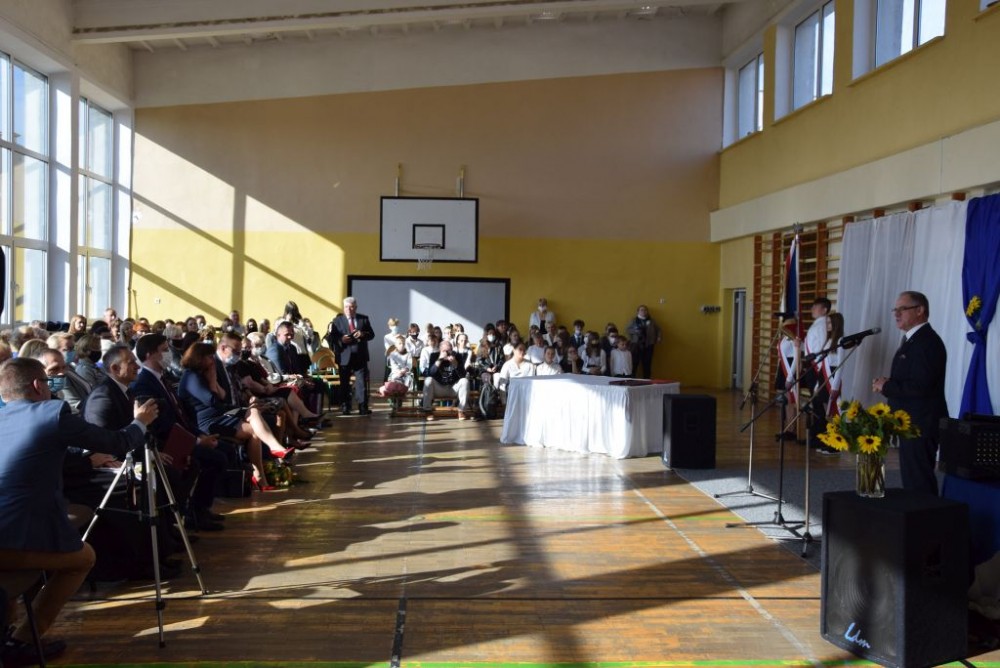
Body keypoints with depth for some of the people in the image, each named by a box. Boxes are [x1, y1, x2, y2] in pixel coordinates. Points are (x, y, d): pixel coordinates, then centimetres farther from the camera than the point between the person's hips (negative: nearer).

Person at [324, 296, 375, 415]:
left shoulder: (364, 319, 9)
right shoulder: (337, 320, 5)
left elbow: (371, 334, 8)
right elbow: (331, 337, -1)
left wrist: (363, 334, -12)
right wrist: (341, 339, -19)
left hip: (360, 356, 1)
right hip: (344, 356, 0)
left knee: (362, 382, -4)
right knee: (344, 383, 6)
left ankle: (363, 407, -3)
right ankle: (345, 407, 15)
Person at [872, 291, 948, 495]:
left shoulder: (927, 342, -18)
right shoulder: (912, 340, 15)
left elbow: (919, 387, -26)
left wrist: (886, 386, -14)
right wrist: (887, 384, 2)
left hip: (921, 424, -11)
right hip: (911, 422, 11)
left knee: (919, 480, -7)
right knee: (911, 478, 18)